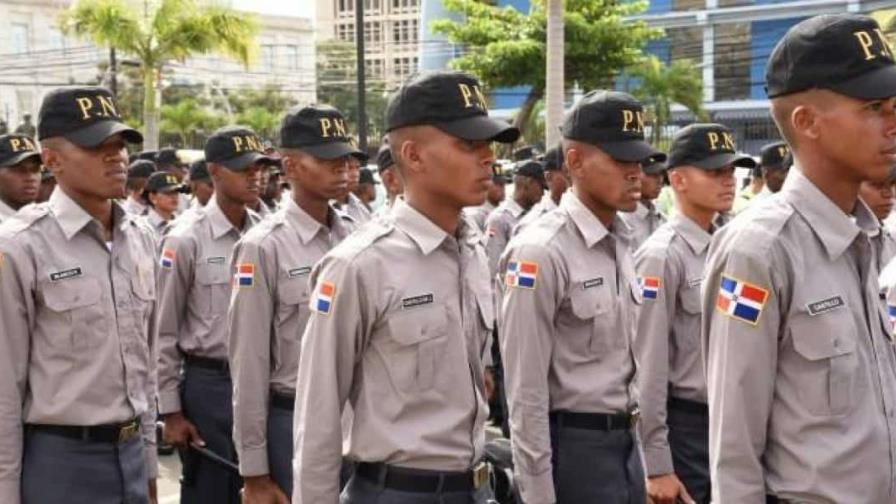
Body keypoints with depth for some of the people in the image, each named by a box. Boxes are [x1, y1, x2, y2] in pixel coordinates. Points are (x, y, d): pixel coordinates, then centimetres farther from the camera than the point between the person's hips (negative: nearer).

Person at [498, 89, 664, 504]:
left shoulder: (621, 244, 8)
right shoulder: (540, 253, -17)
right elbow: (525, 392, -17)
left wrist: (630, 437, 17)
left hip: (624, 439, 8)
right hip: (571, 445, -8)